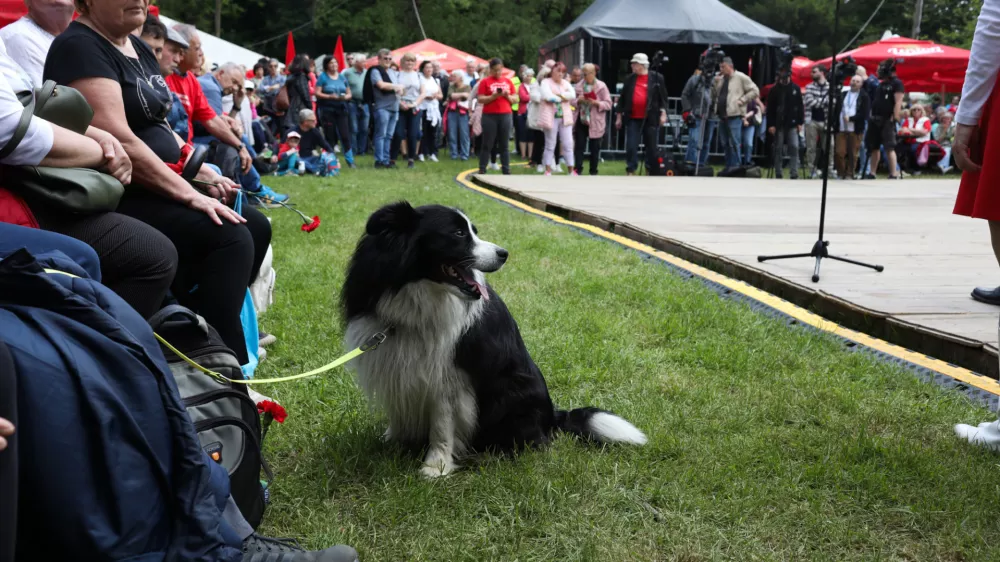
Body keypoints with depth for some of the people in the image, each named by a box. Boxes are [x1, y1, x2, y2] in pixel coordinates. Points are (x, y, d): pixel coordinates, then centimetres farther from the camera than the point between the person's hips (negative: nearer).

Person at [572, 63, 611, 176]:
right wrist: (578, 100, -10)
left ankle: (593, 172, 12)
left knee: (594, 148, 4)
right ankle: (578, 170, -2)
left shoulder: (601, 86, -4)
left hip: (595, 122, -3)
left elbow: (608, 104, -5)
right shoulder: (579, 86, 8)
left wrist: (596, 103, -20)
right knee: (579, 146, -3)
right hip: (581, 120, 3)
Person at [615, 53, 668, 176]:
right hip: (633, 119, 2)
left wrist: (663, 113, -7)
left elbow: (663, 97, 1)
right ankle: (630, 172, 3)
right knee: (631, 146, -3)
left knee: (651, 146, 7)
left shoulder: (656, 78, 0)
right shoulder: (630, 79, 8)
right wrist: (619, 116, 11)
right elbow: (623, 98, 11)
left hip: (650, 119, -2)